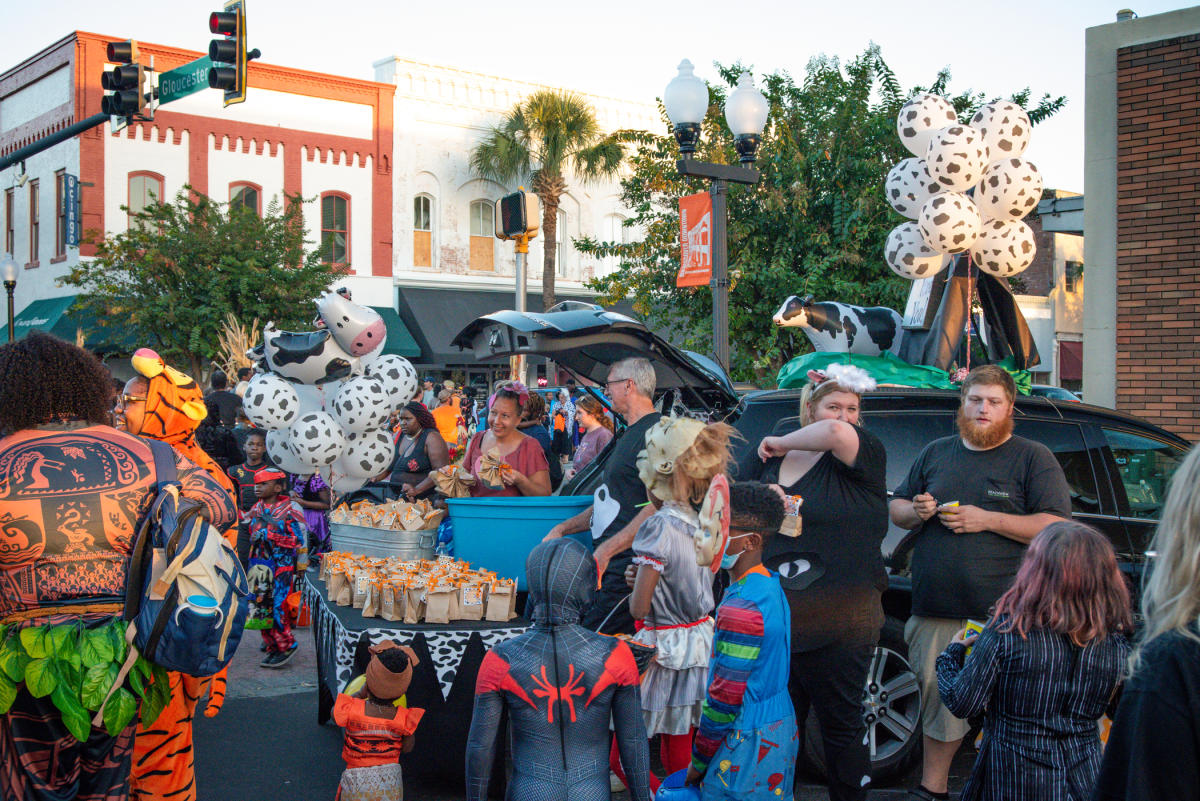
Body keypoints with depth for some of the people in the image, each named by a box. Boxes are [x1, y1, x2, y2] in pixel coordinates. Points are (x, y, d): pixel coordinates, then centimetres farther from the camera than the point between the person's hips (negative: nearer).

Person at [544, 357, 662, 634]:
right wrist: (563, 528, 19)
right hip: (608, 562, 10)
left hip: (628, 567, -10)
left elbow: (658, 507, -23)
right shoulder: (629, 434, 22)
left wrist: (606, 550, -25)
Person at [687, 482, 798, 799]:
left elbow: (726, 697, -21)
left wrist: (699, 761, -10)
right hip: (781, 728, 10)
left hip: (749, 744, -10)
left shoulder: (741, 608, -24)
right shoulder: (771, 586, 7)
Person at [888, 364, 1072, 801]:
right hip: (935, 613, 4)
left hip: (1002, 617, -4)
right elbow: (895, 507, 24)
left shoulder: (1034, 458, 3)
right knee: (938, 700, 11)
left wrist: (987, 520, -14)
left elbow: (1057, 527, -6)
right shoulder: (936, 453, 16)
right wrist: (915, 511, -1)